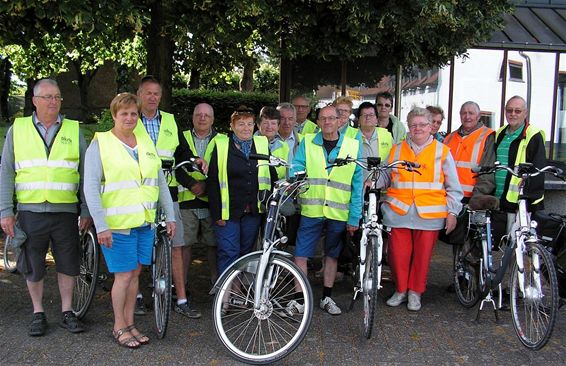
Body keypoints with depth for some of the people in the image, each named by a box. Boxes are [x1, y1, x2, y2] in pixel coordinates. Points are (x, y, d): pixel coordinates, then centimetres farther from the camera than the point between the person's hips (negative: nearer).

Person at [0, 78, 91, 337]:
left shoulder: (74, 131, 6)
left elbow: (86, 174, 6)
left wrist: (86, 211, 2)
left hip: (66, 211, 0)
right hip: (30, 211, 0)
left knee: (67, 263, 6)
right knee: (32, 265, 8)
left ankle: (67, 312, 21)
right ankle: (38, 313, 24)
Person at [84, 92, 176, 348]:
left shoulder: (146, 142, 12)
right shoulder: (100, 144, -4)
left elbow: (161, 182, 15)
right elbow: (91, 187, -10)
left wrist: (170, 216, 11)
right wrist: (101, 225, -17)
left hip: (145, 222, 5)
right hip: (118, 223, -5)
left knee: (135, 274, 11)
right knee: (124, 276, 0)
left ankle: (130, 324, 25)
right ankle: (119, 327, 18)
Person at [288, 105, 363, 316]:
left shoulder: (353, 146, 1)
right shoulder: (307, 143, 3)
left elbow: (357, 184, 0)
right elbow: (296, 168, -4)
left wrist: (354, 217, -4)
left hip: (339, 213, 1)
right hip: (311, 210, 0)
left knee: (332, 255, 14)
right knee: (301, 255, -1)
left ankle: (327, 298, 28)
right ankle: (299, 299, 11)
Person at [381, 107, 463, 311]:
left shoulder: (442, 151, 8)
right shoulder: (397, 150, 13)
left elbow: (453, 186, 8)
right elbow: (385, 175, 15)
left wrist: (452, 211, 2)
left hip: (429, 213, -1)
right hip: (399, 211, 1)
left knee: (422, 254, 4)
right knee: (398, 253, 2)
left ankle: (415, 292, 22)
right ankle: (400, 290, 22)